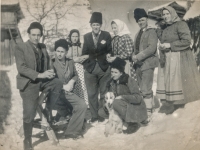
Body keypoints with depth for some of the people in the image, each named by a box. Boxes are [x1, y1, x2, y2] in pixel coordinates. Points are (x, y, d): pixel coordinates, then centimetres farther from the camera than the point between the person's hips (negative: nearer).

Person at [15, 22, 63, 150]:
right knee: (29, 113, -1)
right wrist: (39, 75, -27)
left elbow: (47, 63, 14)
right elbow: (21, 68, -18)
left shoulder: (43, 47, 10)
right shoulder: (20, 48, -9)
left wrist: (49, 72, -10)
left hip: (42, 79, 5)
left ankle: (48, 111, -4)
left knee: (58, 84, -24)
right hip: (29, 82, -5)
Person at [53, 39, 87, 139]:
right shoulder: (52, 63, -6)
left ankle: (72, 132, -3)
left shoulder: (70, 62, 9)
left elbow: (75, 75, 19)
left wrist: (72, 81, -3)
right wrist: (63, 86, -12)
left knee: (82, 105, -13)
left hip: (68, 92, 5)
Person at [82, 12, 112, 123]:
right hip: (90, 68, 2)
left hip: (104, 68, -1)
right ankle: (94, 116, 15)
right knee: (92, 94, 4)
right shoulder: (86, 36, 8)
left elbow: (109, 51, 2)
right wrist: (85, 64, 1)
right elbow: (85, 52, 8)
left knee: (104, 93, 6)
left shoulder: (106, 35, 3)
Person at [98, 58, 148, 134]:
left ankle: (133, 123, -14)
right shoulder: (111, 82, 3)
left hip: (135, 109, -7)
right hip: (125, 107, 7)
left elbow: (138, 98, -22)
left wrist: (122, 97, -29)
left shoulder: (129, 81, -16)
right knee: (101, 112, -4)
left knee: (116, 103, -32)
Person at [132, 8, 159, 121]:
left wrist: (138, 56, -15)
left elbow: (152, 48, -14)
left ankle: (148, 112, -3)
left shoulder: (151, 31, -2)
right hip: (139, 64, 8)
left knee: (146, 89, -9)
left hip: (148, 63, -7)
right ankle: (150, 107, 19)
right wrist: (134, 57, -2)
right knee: (143, 89, 10)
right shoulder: (138, 34, 20)